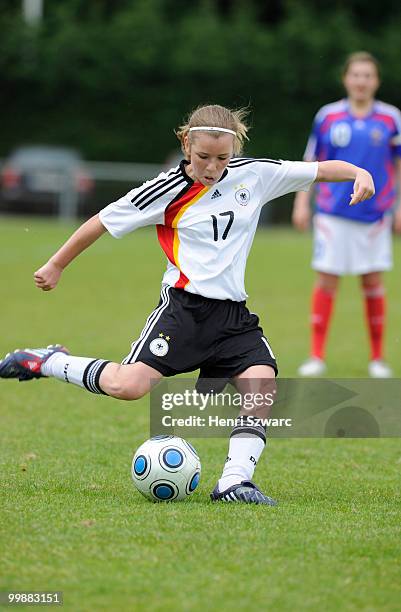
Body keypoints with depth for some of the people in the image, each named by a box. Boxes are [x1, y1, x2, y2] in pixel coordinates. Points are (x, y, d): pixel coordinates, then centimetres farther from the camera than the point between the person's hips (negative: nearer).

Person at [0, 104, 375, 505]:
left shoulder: (254, 175, 5)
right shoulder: (168, 190, -5)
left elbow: (318, 169, 12)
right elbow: (103, 222, 3)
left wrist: (359, 173, -7)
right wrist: (55, 266, 9)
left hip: (233, 313, 5)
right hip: (185, 306, -5)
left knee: (261, 381, -18)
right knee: (128, 386, -21)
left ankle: (234, 481, -15)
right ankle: (47, 363, 1)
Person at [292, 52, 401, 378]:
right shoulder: (328, 116, 2)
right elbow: (311, 162, 10)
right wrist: (302, 203, 6)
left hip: (374, 214, 0)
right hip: (333, 213, 0)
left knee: (373, 283, 3)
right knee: (326, 280, -3)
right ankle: (317, 356, 3)